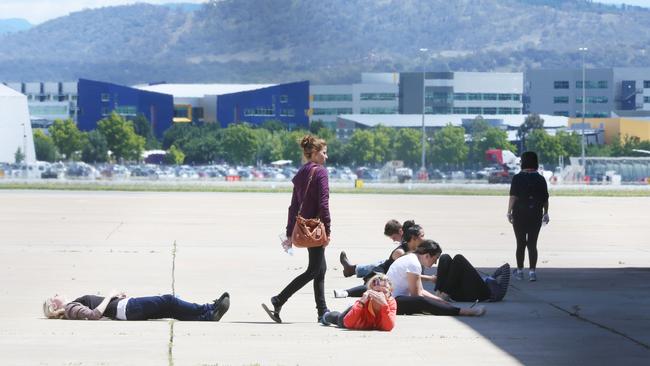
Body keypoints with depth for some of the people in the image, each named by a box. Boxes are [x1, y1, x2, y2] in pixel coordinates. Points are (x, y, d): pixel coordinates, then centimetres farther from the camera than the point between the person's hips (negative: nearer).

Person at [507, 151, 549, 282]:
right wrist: (545, 213, 14)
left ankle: (520, 271, 14)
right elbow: (545, 199, 4)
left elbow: (513, 197, -12)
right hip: (536, 215, 2)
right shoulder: (540, 179, 2)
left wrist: (509, 212, -7)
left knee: (520, 243, 8)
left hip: (520, 214, -2)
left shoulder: (518, 178, -7)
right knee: (532, 244, 3)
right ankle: (532, 271, -5)